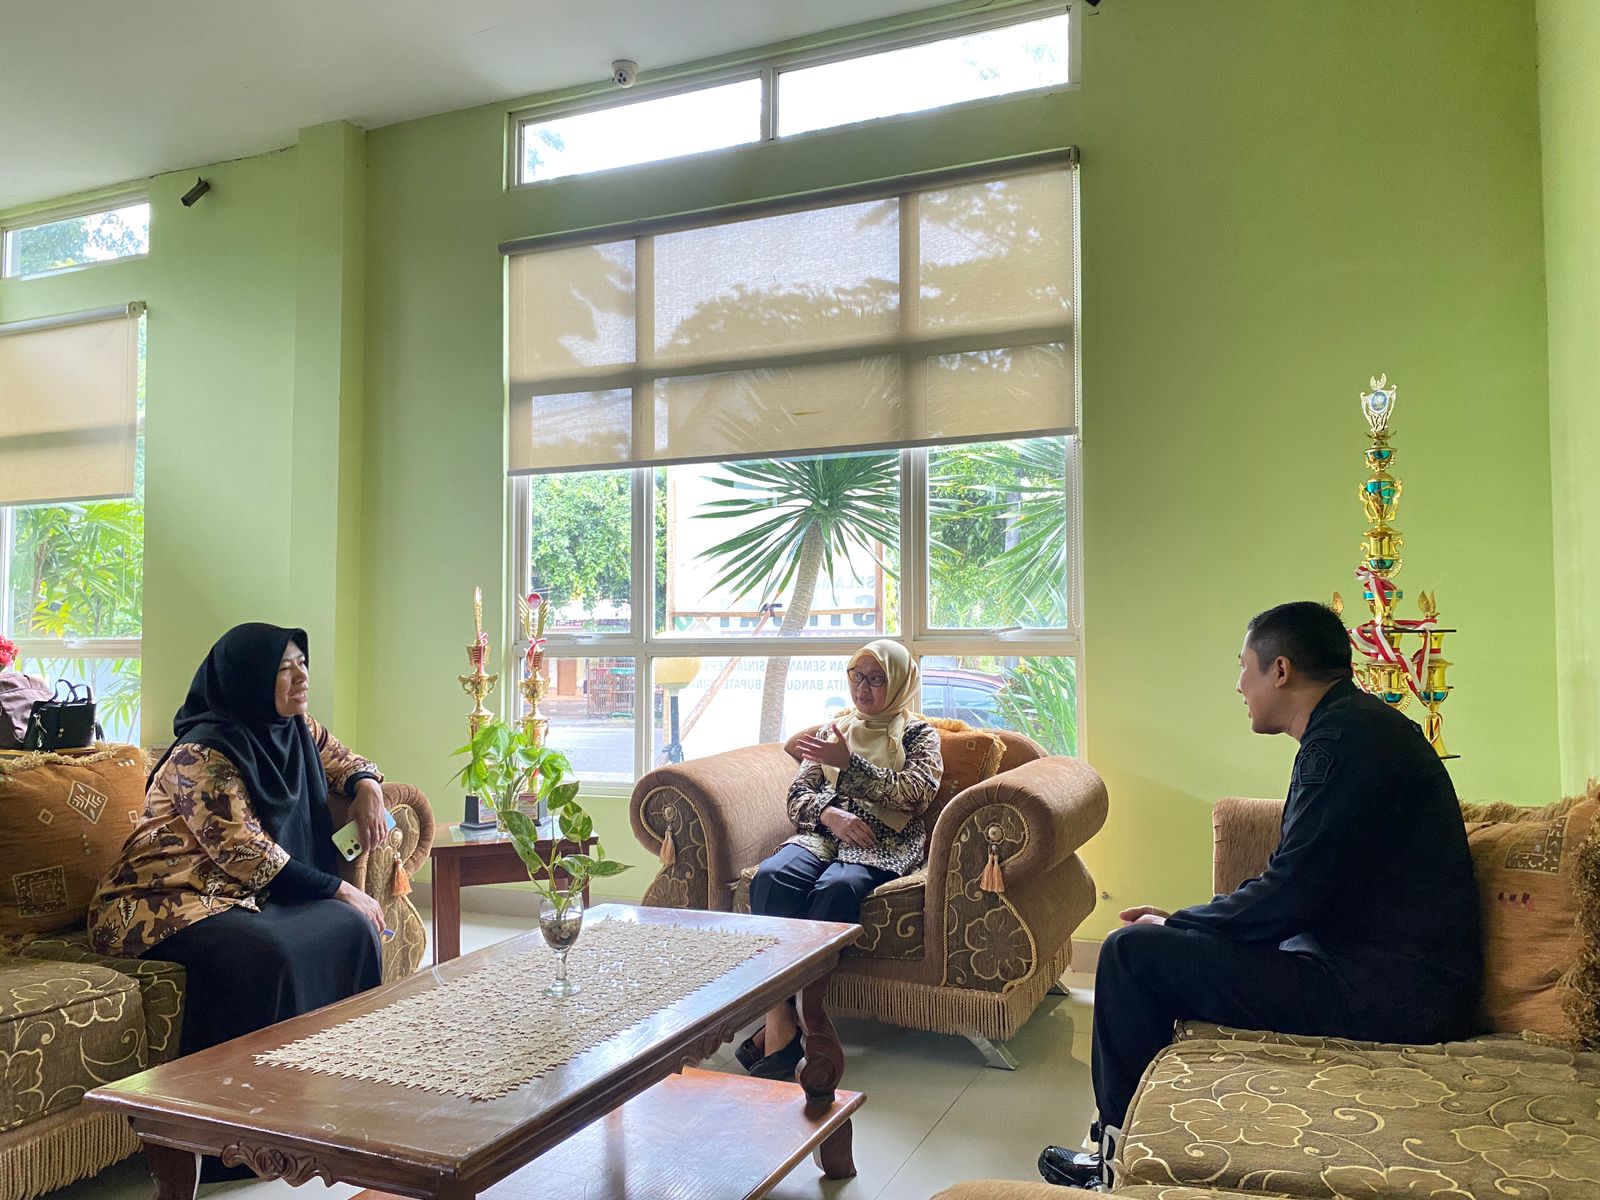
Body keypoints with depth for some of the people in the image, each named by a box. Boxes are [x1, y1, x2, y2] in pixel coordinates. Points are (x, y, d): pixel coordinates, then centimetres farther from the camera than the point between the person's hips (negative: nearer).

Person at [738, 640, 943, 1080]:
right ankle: (781, 1026, -39)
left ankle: (779, 1027, -34)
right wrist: (830, 813, -5)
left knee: (836, 887, -39)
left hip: (882, 844, -3)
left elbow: (914, 792, -3)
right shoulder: (834, 729, 27)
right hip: (822, 833, 3)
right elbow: (797, 795, 17)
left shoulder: (918, 735, 17)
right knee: (772, 876, -33)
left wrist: (849, 763, -8)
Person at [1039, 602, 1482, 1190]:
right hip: (1403, 980, 11)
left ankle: (1120, 1154, 6)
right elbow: (1300, 878, 18)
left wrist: (1175, 925, -6)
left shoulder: (1343, 739, -19)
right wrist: (1183, 920, 11)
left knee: (1132, 952, -12)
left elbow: (1288, 896, -23)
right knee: (1171, 943, 19)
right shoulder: (1362, 725, 14)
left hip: (1382, 997, -11)